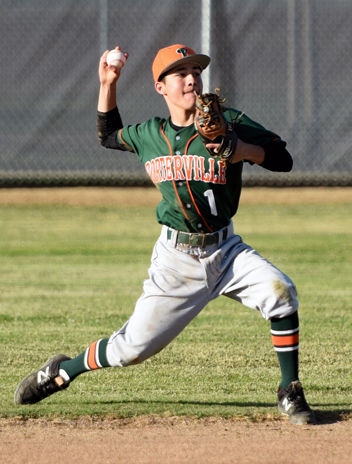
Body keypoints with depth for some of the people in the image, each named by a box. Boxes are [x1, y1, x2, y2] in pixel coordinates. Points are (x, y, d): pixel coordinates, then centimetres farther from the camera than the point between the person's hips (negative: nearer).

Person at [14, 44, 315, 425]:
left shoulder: (229, 123, -4)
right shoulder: (149, 135, 3)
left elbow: (283, 160, -9)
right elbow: (108, 136, 24)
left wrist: (242, 150, -26)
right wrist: (107, 85, 12)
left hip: (225, 251, 0)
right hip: (176, 258, 0)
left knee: (280, 291, -28)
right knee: (134, 347, -3)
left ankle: (290, 393, -14)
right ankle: (61, 372, 25)